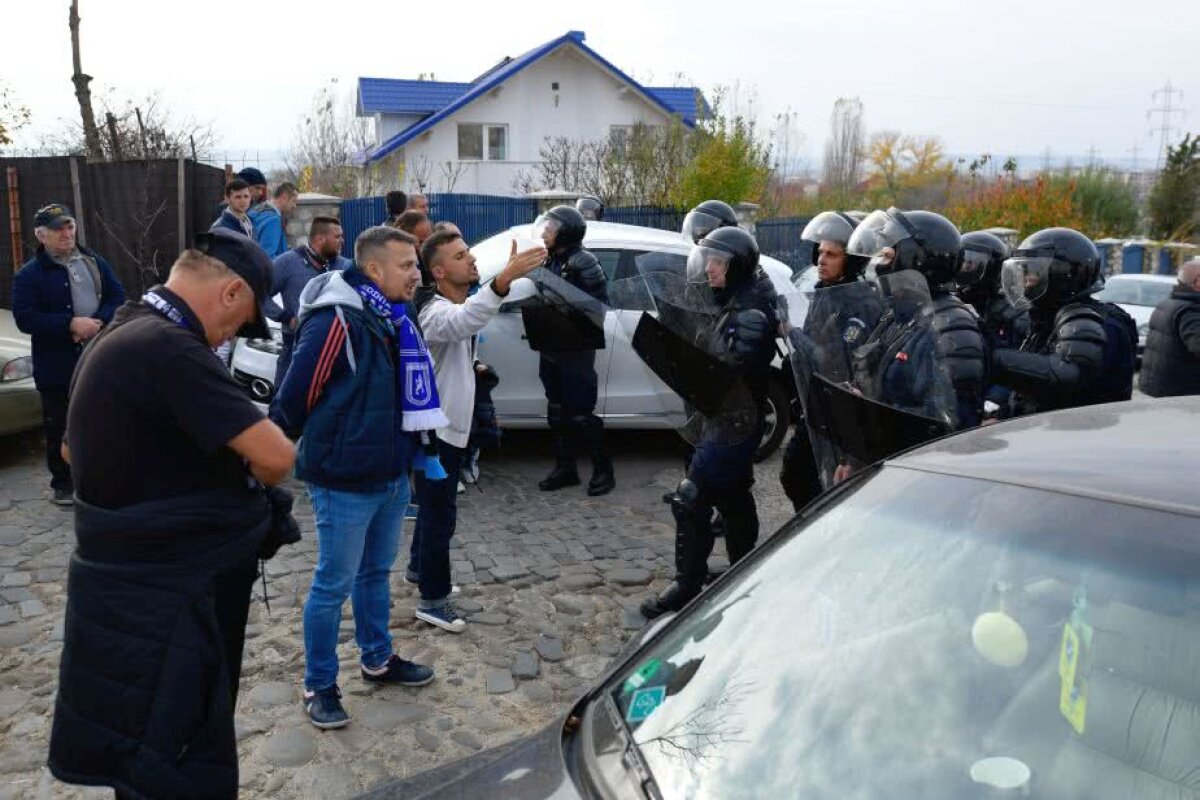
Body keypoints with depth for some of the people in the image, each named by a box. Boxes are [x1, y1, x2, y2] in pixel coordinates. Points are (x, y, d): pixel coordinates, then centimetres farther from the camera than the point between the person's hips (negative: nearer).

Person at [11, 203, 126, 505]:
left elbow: (118, 296, 5)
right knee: (59, 427, 5)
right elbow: (25, 318, -11)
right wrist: (71, 324, -22)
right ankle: (62, 483, 17)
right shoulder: (29, 275, -4)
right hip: (57, 367, -3)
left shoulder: (94, 262, 8)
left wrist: (97, 323, -13)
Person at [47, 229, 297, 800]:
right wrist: (248, 482, -4)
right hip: (159, 599, -10)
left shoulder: (119, 336, 8)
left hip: (135, 582, 10)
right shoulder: (170, 349, -24)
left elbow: (73, 450, 23)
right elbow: (275, 456, -27)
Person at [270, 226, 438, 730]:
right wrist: (299, 453, -1)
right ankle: (319, 686, 22)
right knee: (334, 585, 5)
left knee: (376, 573, 22)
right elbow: (294, 397, -16)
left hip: (392, 476, 8)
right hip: (345, 482, -8)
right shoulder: (335, 321, -22)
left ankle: (377, 660, 39)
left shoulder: (393, 319, 6)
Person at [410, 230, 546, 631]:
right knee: (440, 515, -1)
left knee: (435, 507, 24)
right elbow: (461, 322, -53)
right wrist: (503, 280, -66)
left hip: (449, 426, 10)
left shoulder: (459, 303, 7)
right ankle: (433, 599, 11)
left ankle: (421, 567, 43)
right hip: (435, 429, -10)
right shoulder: (436, 311, -26)